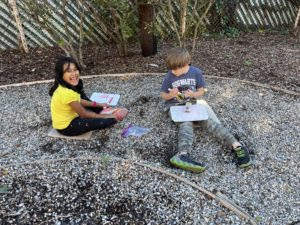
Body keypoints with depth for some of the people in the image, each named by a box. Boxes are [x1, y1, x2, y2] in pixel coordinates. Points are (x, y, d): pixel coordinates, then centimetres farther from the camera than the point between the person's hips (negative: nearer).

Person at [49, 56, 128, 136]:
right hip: (66, 127, -9)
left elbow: (79, 101, 11)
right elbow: (84, 114, -21)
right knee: (101, 122, -18)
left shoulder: (69, 86, -7)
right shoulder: (67, 93, -33)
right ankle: (114, 117, 12)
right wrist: (107, 116, -11)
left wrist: (99, 105, 13)